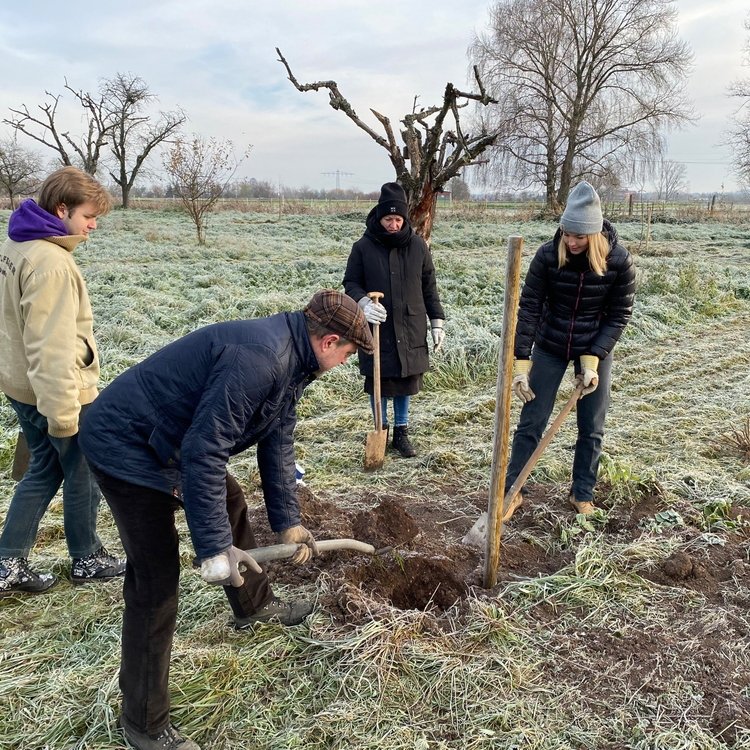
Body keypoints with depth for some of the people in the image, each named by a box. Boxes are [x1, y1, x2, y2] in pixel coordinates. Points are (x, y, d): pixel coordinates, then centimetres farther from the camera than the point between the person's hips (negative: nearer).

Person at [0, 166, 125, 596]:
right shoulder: (51, 263, -24)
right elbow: (52, 348, -28)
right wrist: (63, 412, -25)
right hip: (59, 393, -9)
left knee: (44, 471, 20)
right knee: (84, 475, 10)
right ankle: (88, 560, 28)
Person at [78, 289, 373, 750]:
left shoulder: (291, 361, 3)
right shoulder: (258, 358, -30)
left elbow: (278, 443, 9)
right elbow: (204, 451, -31)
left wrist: (288, 522, 10)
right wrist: (215, 548, -27)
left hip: (170, 441, 11)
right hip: (126, 446, -10)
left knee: (231, 502, 24)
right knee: (157, 578, -7)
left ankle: (254, 604, 47)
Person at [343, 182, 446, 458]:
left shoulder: (418, 245, 2)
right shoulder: (363, 247, -5)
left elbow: (429, 287, 8)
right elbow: (350, 283, 1)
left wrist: (437, 321, 6)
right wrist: (363, 302, -20)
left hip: (410, 330, 2)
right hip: (377, 330, -1)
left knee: (406, 383, 10)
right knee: (378, 383, 7)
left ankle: (401, 432, 26)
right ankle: (381, 430, 27)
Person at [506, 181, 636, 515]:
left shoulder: (619, 261, -19)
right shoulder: (547, 255, -19)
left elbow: (619, 315, -10)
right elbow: (529, 307, -18)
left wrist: (593, 359, -19)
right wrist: (521, 362, -23)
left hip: (596, 349, 1)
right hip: (549, 346, 0)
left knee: (591, 428, 8)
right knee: (531, 421, 2)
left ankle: (582, 493, 26)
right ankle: (511, 489, 15)